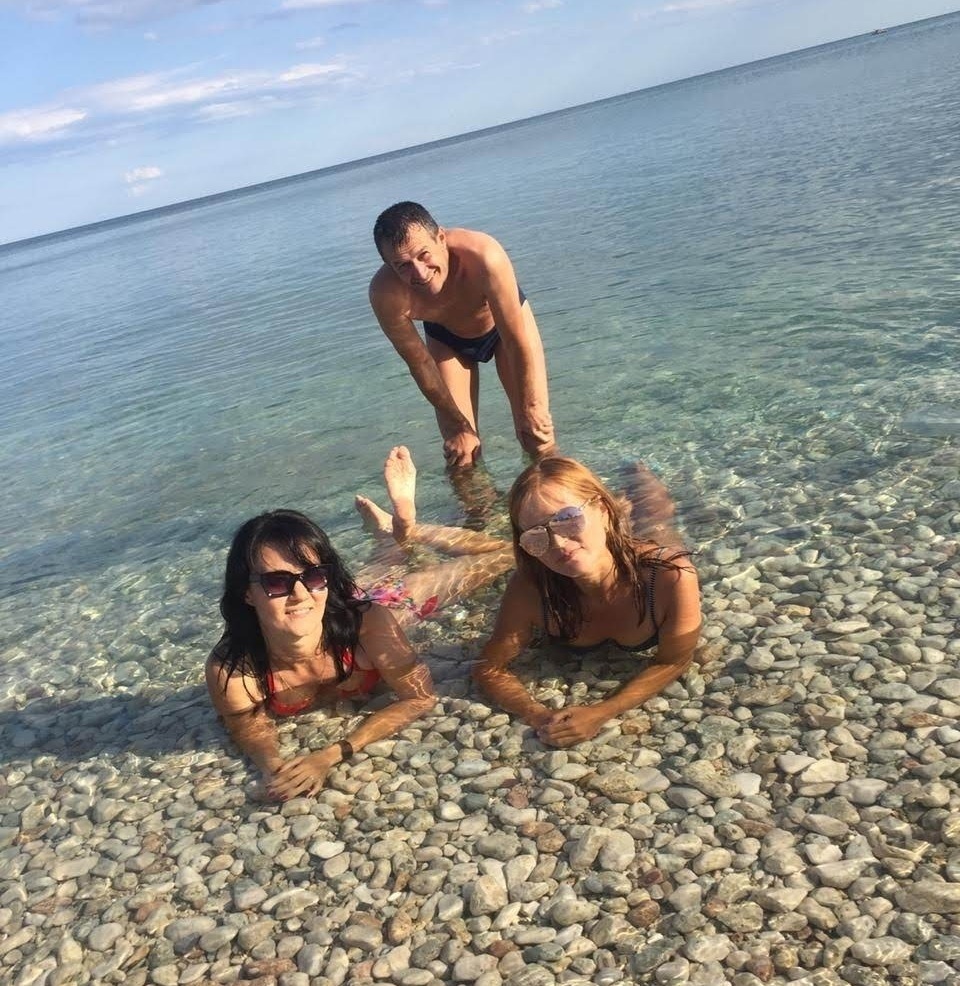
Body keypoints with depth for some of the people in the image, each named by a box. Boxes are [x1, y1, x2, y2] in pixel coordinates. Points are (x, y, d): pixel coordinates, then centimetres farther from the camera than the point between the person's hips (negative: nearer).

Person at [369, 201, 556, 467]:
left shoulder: (482, 256, -43)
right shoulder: (386, 293, -36)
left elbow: (518, 342, -31)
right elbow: (419, 364, -21)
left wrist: (530, 409, -21)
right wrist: (458, 425, -11)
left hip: (504, 320, -1)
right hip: (446, 338, 1)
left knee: (537, 430, -6)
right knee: (460, 450, -4)